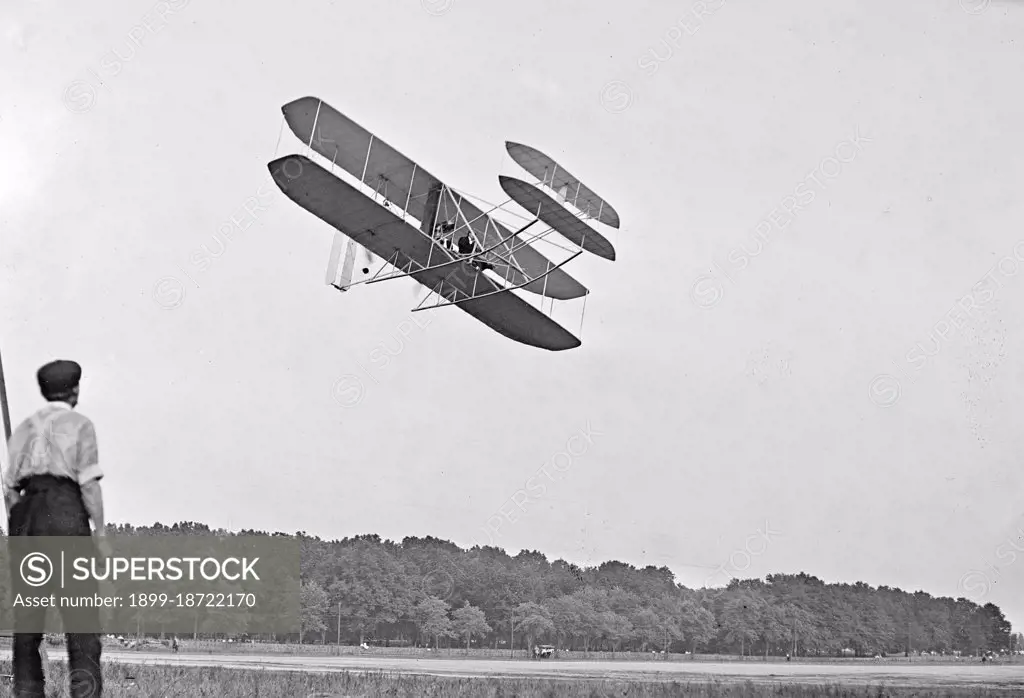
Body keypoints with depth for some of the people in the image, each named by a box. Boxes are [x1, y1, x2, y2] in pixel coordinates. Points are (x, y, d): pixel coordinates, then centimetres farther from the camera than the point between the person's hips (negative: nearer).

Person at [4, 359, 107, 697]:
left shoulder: (24, 428, 18)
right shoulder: (80, 424, 3)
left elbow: (10, 487, 13)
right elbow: (89, 482, -6)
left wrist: (15, 535, 17)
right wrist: (101, 534, -6)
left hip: (26, 515, 5)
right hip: (65, 510, -5)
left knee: (27, 613, 7)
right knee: (81, 611, -6)